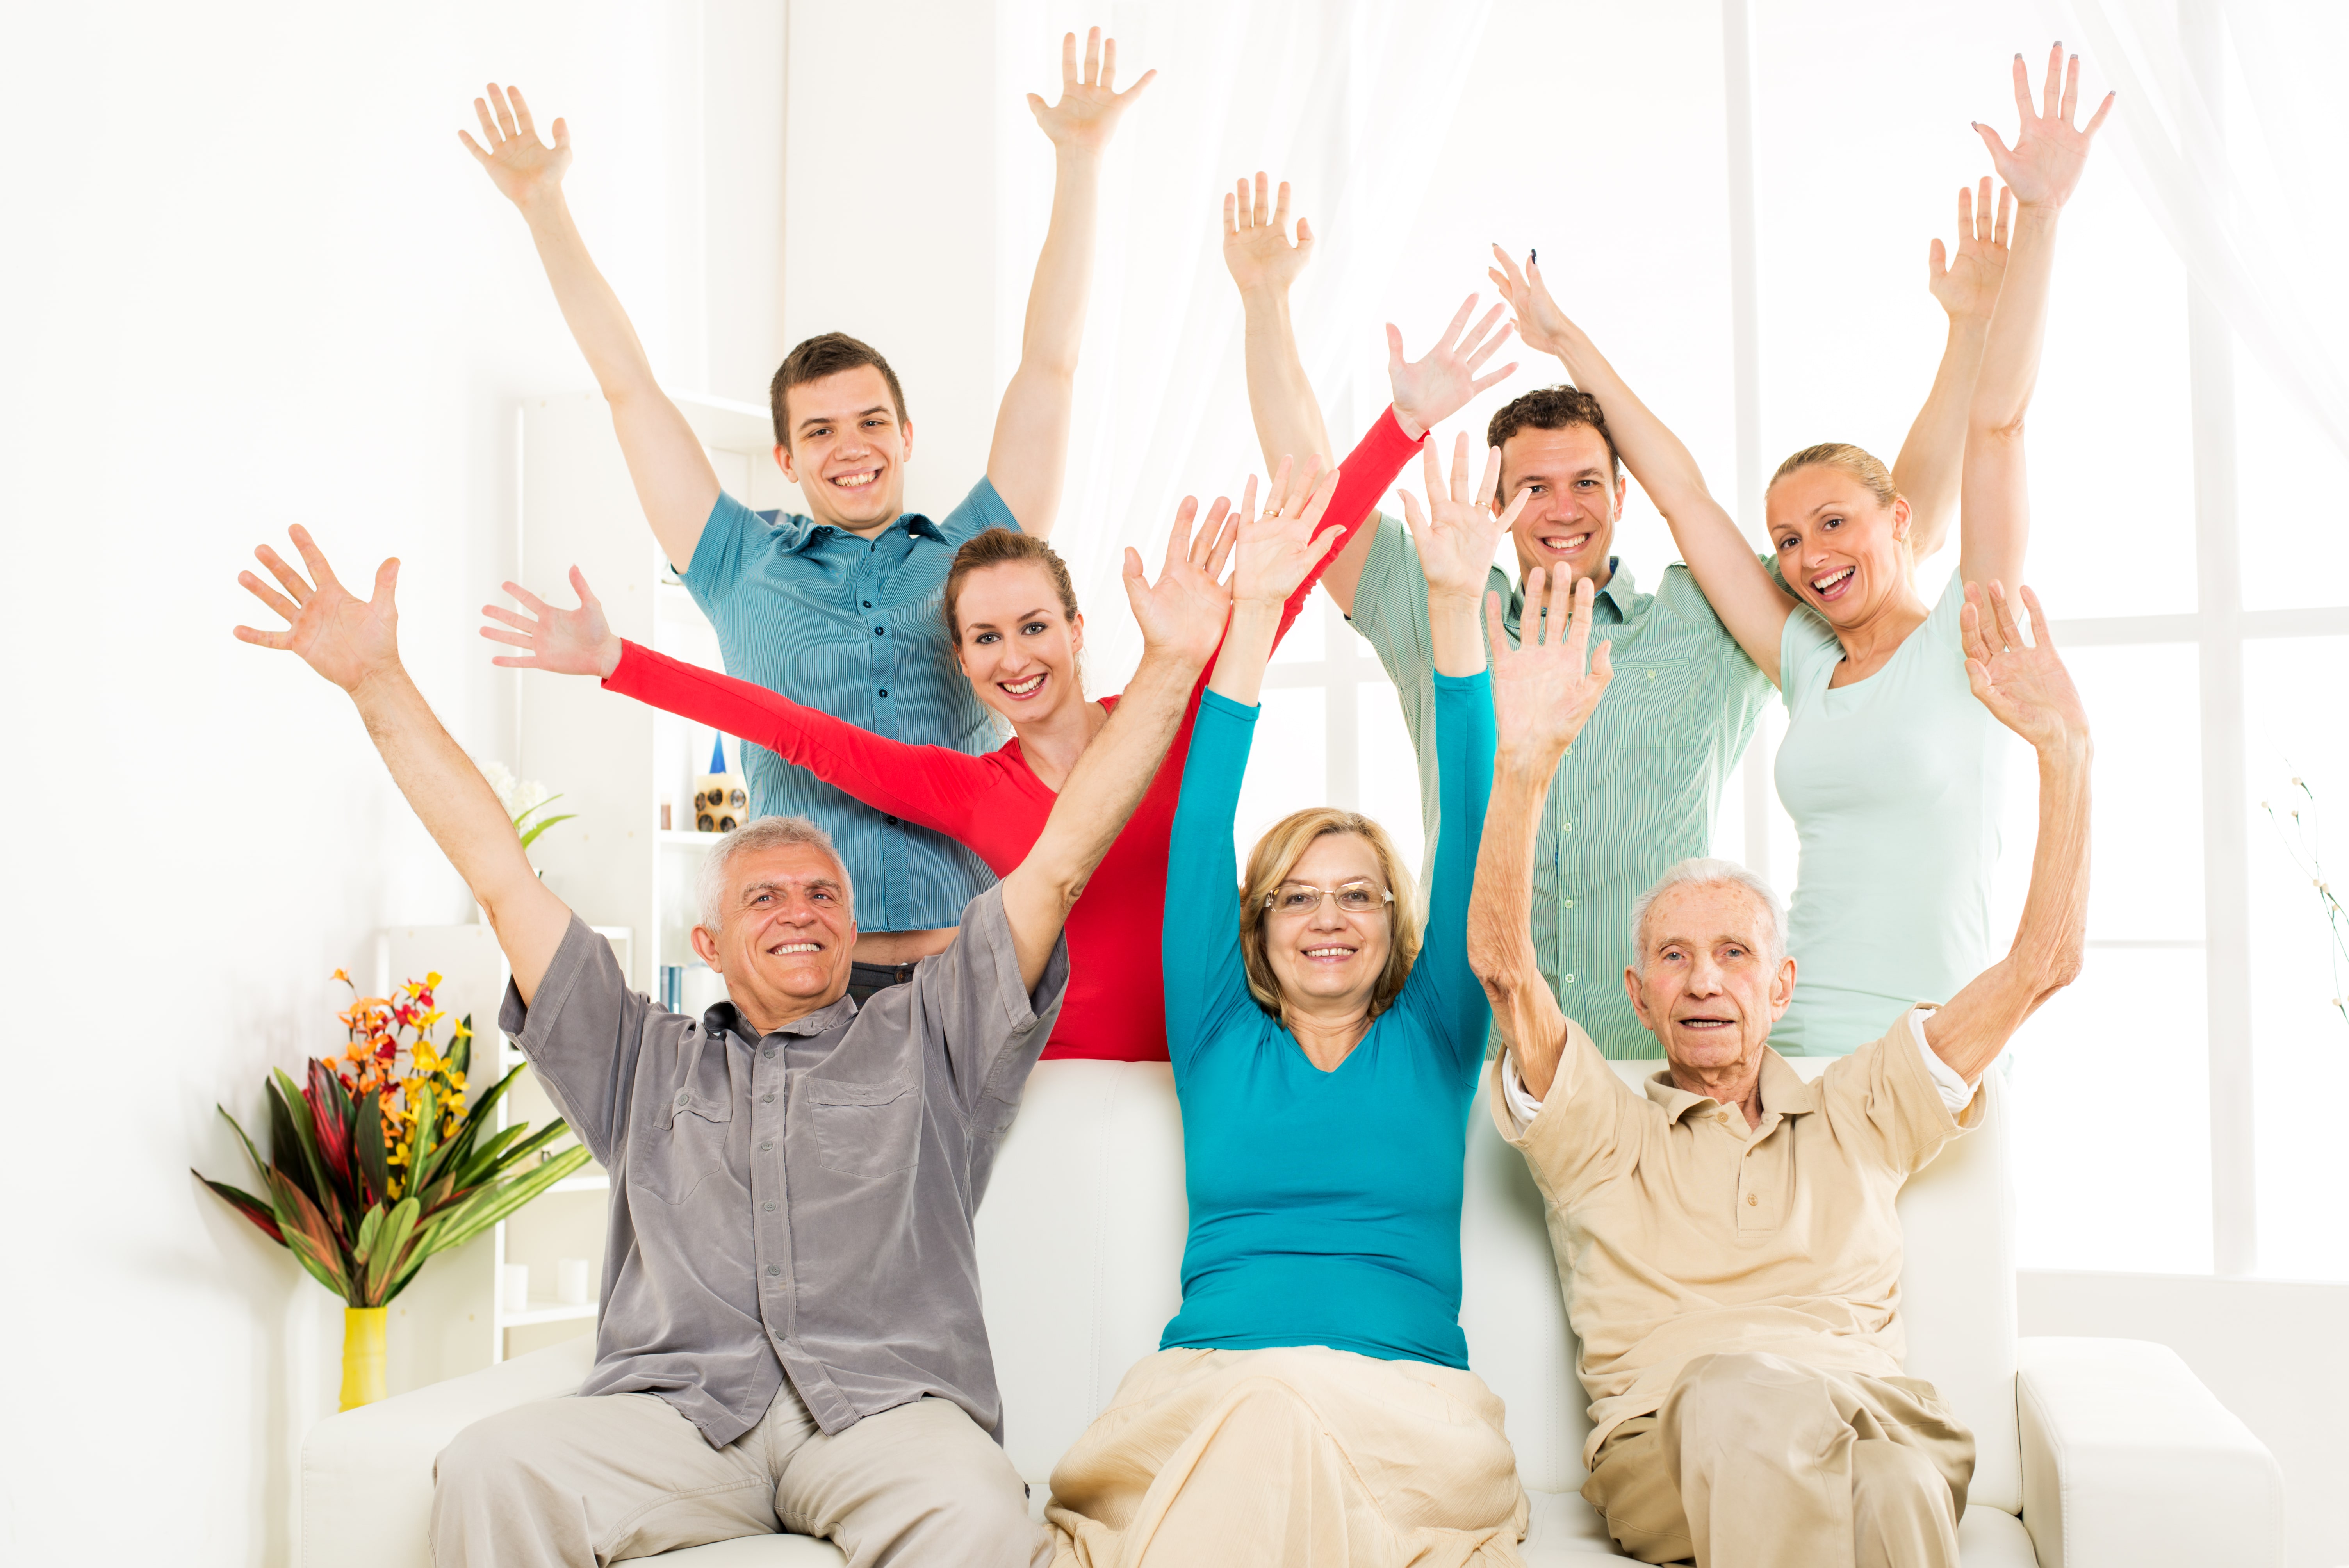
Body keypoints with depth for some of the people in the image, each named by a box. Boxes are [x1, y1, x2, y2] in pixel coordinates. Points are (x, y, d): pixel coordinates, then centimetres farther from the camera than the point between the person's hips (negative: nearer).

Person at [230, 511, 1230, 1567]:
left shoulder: (924, 1043, 19)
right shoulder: (643, 1065, 24)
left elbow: (1063, 862, 12)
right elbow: (499, 874, 21)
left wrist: (1170, 665, 5)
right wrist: (377, 683, 18)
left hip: (887, 1404, -1)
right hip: (674, 1410, 2)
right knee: (490, 1468, -29)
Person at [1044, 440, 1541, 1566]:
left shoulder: (1432, 1040, 16)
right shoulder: (1220, 1038, 16)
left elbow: (1469, 829, 7)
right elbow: (1203, 832, 9)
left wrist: (1456, 607, 0)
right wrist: (1251, 618, 3)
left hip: (1410, 1399, 0)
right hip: (1203, 1386, 0)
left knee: (1274, 1434, -30)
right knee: (1255, 1429, -32)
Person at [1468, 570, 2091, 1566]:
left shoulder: (1855, 1117, 25)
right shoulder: (1599, 1133, 18)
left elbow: (2043, 962, 19)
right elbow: (1502, 964, 0)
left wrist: (2064, 747, 9)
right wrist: (1522, 762, -13)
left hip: (1872, 1406, 1)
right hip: (1667, 1439, -1)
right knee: (1749, 1392, -38)